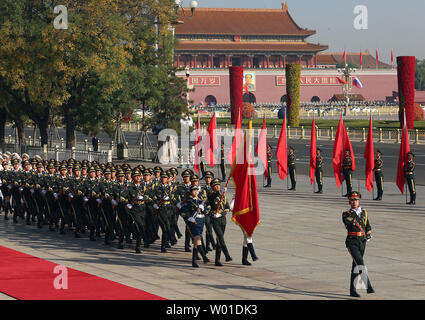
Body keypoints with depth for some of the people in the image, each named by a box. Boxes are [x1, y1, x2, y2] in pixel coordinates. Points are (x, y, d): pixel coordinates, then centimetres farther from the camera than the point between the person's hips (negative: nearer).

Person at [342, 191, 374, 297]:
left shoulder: (364, 213, 12)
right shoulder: (346, 214, 1)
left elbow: (368, 227, 19)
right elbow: (347, 222, -20)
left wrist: (369, 235, 2)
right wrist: (354, 213, -19)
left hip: (362, 241, 4)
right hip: (352, 242, -4)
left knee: (356, 265, 10)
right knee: (360, 263, -20)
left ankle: (353, 290, 18)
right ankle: (368, 286, -27)